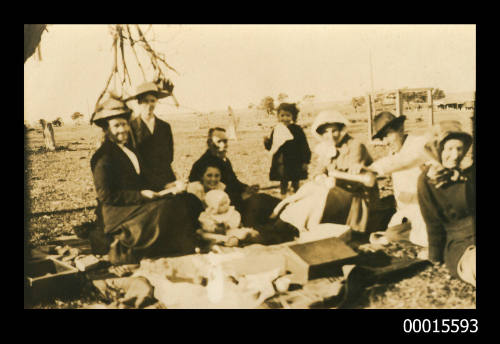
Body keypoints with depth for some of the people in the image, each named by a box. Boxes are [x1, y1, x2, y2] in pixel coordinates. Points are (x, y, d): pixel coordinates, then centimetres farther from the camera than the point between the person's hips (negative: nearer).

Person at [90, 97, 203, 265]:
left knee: (188, 200, -8)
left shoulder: (130, 149, 19)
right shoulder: (102, 157, -10)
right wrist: (140, 195, -16)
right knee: (165, 210, -29)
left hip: (138, 203, 9)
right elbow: (106, 196, -15)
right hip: (117, 212, -9)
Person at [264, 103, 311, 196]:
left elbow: (304, 146, -6)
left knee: (295, 181, 11)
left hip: (294, 162, -3)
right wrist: (267, 142, -14)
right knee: (283, 181, 14)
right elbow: (271, 147, 7)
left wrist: (305, 161, -8)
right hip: (280, 163, 3)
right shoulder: (276, 130, 1)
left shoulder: (297, 130, -9)